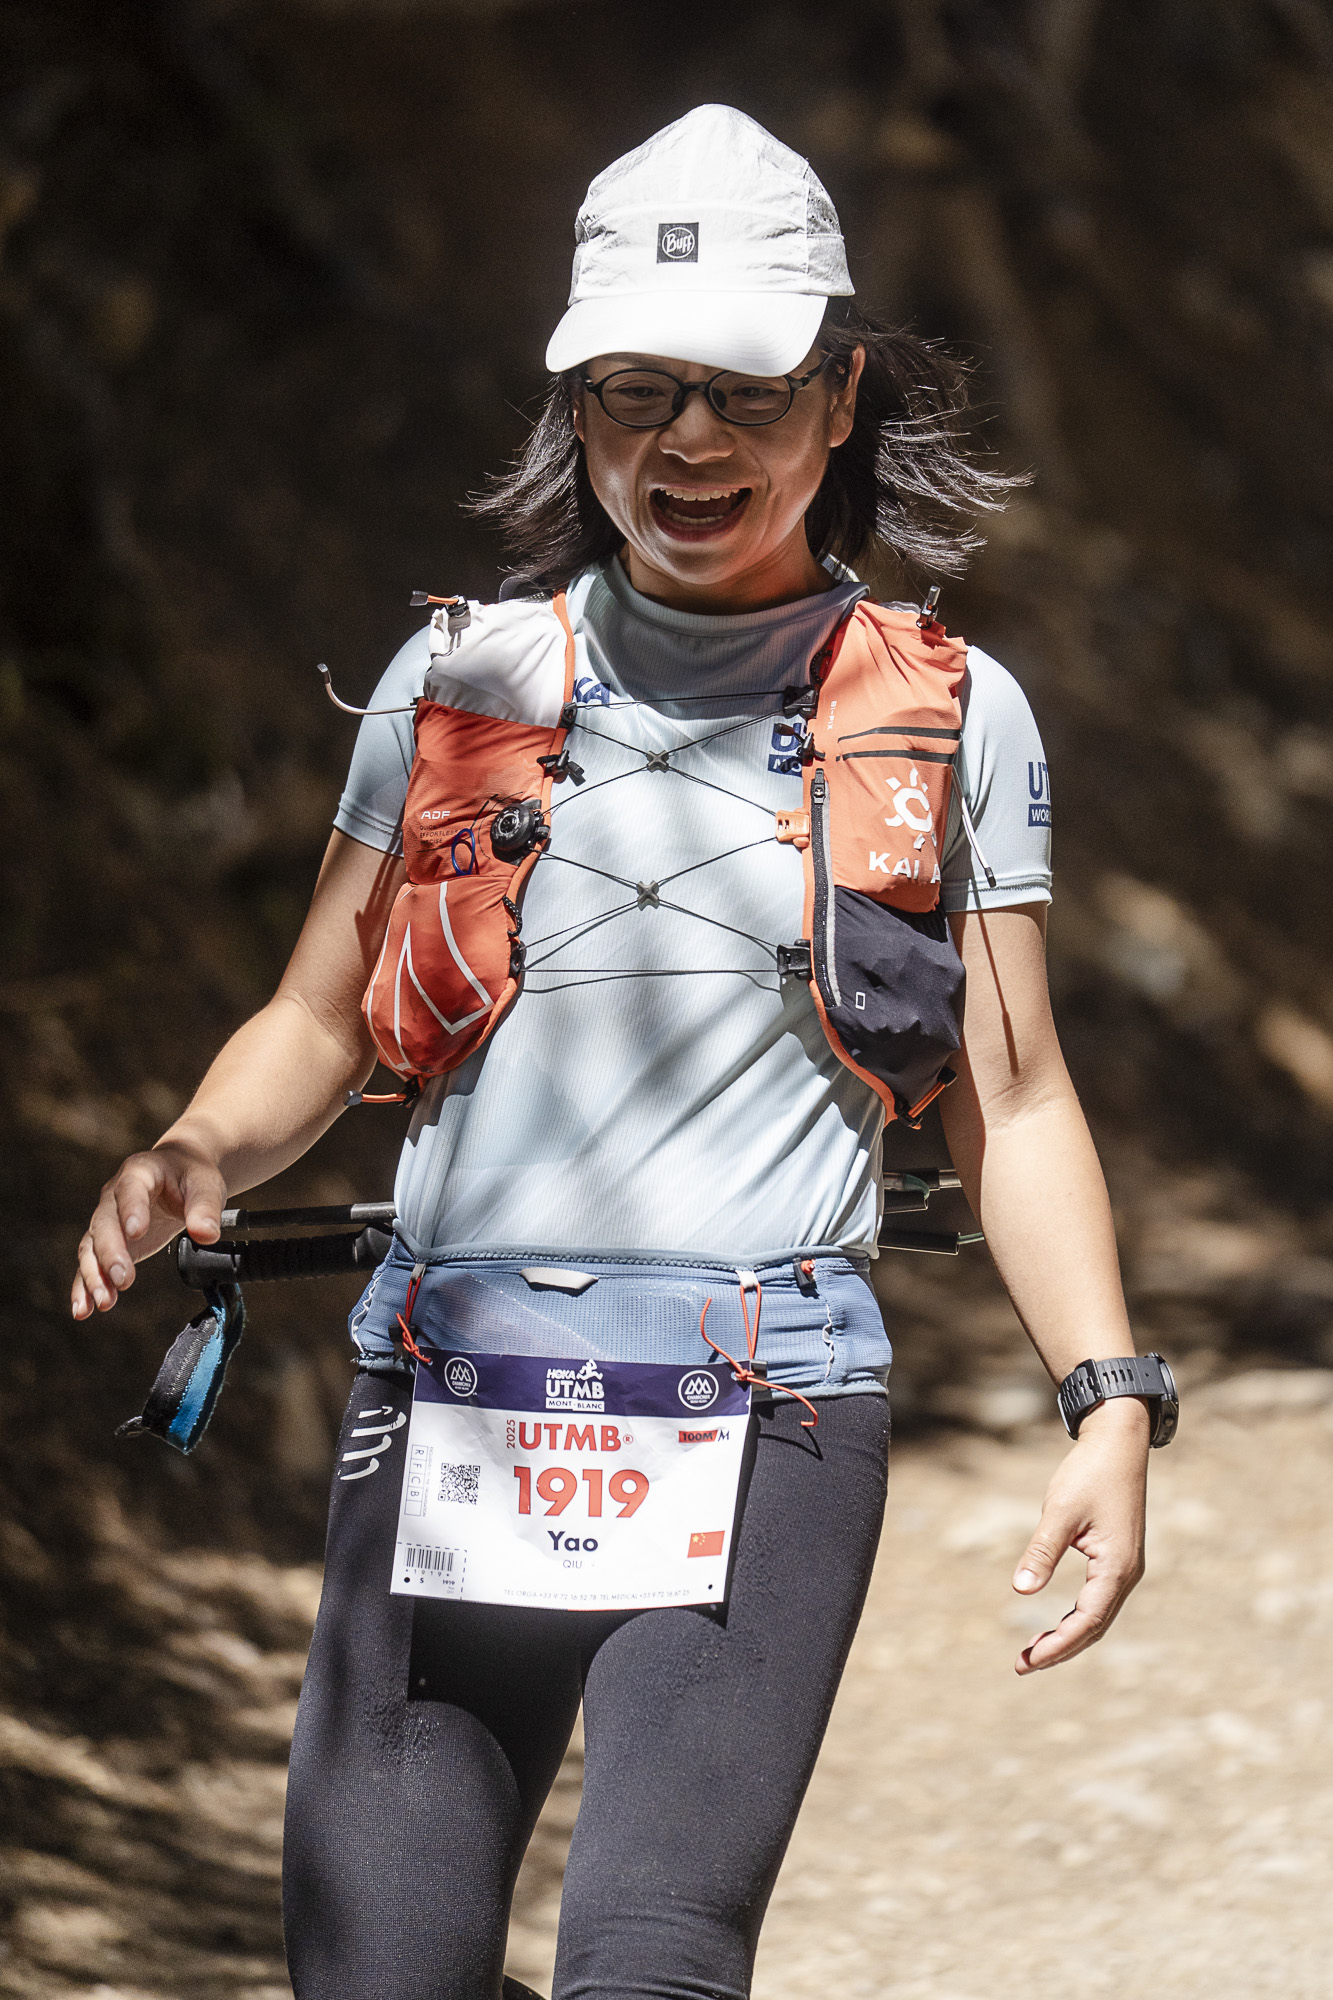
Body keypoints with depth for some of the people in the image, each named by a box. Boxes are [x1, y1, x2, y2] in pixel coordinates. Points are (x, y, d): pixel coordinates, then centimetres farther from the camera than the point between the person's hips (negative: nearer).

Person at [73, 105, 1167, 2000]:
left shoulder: (948, 713, 8)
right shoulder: (464, 675, 12)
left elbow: (1012, 1100, 12)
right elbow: (319, 1024, 15)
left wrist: (1111, 1402, 1)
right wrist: (191, 1164, -5)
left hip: (764, 1421, -2)